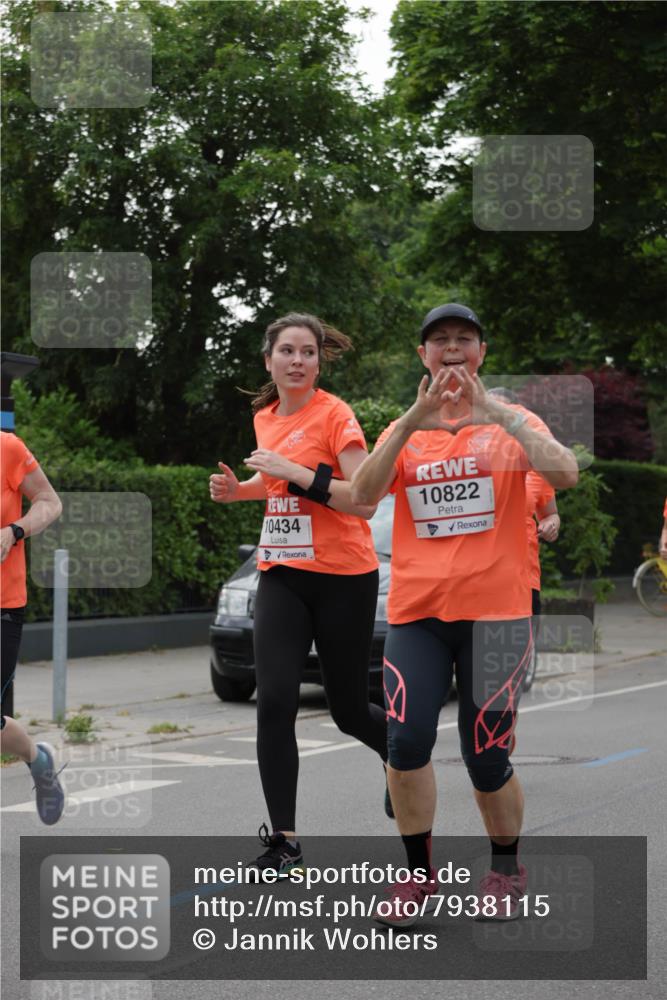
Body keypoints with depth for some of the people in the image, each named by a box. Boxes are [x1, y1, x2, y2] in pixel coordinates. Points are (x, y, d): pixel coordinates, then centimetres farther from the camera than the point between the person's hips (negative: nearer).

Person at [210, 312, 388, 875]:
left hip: (343, 578, -5)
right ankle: (284, 840, -6)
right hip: (282, 576, 5)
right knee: (275, 701, -12)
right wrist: (239, 489, 9)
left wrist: (296, 472, -25)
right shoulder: (265, 418, 9)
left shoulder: (334, 415, -11)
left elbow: (365, 501, -19)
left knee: (349, 710, 8)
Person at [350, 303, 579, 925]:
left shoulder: (509, 423, 6)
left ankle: (506, 869, 24)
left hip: (495, 609, -2)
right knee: (407, 739, -14)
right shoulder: (403, 430, 12)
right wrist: (415, 418, -16)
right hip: (416, 609, 2)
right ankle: (419, 874, 2)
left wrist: (494, 413, -19)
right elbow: (362, 494, -7)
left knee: (486, 757, 0)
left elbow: (565, 475, -14)